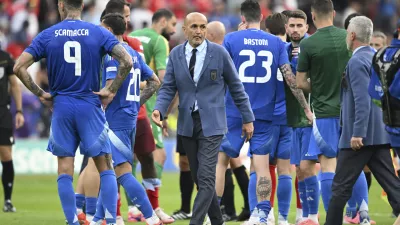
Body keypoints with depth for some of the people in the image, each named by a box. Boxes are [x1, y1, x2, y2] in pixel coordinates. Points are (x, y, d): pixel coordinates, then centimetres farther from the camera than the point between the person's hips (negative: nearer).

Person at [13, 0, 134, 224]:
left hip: (61, 107, 1)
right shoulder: (99, 33, -2)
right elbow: (127, 61, -12)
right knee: (105, 167, 6)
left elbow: (19, 67, -4)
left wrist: (41, 94, 4)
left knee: (65, 171, 6)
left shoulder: (47, 35, 1)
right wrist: (112, 91, -3)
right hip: (90, 106, -1)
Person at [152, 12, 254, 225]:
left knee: (206, 178, -12)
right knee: (199, 179, 10)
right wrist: (159, 109, -16)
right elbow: (168, 87, 4)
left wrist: (248, 118, 6)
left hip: (211, 123, -4)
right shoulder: (176, 54, 3)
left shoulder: (219, 53, -5)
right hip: (187, 124, 4)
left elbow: (236, 87, 3)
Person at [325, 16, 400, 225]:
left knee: (341, 186, 1)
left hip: (360, 136, -8)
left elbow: (362, 100, -21)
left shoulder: (357, 62, -14)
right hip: (380, 133, 8)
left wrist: (357, 134, -23)